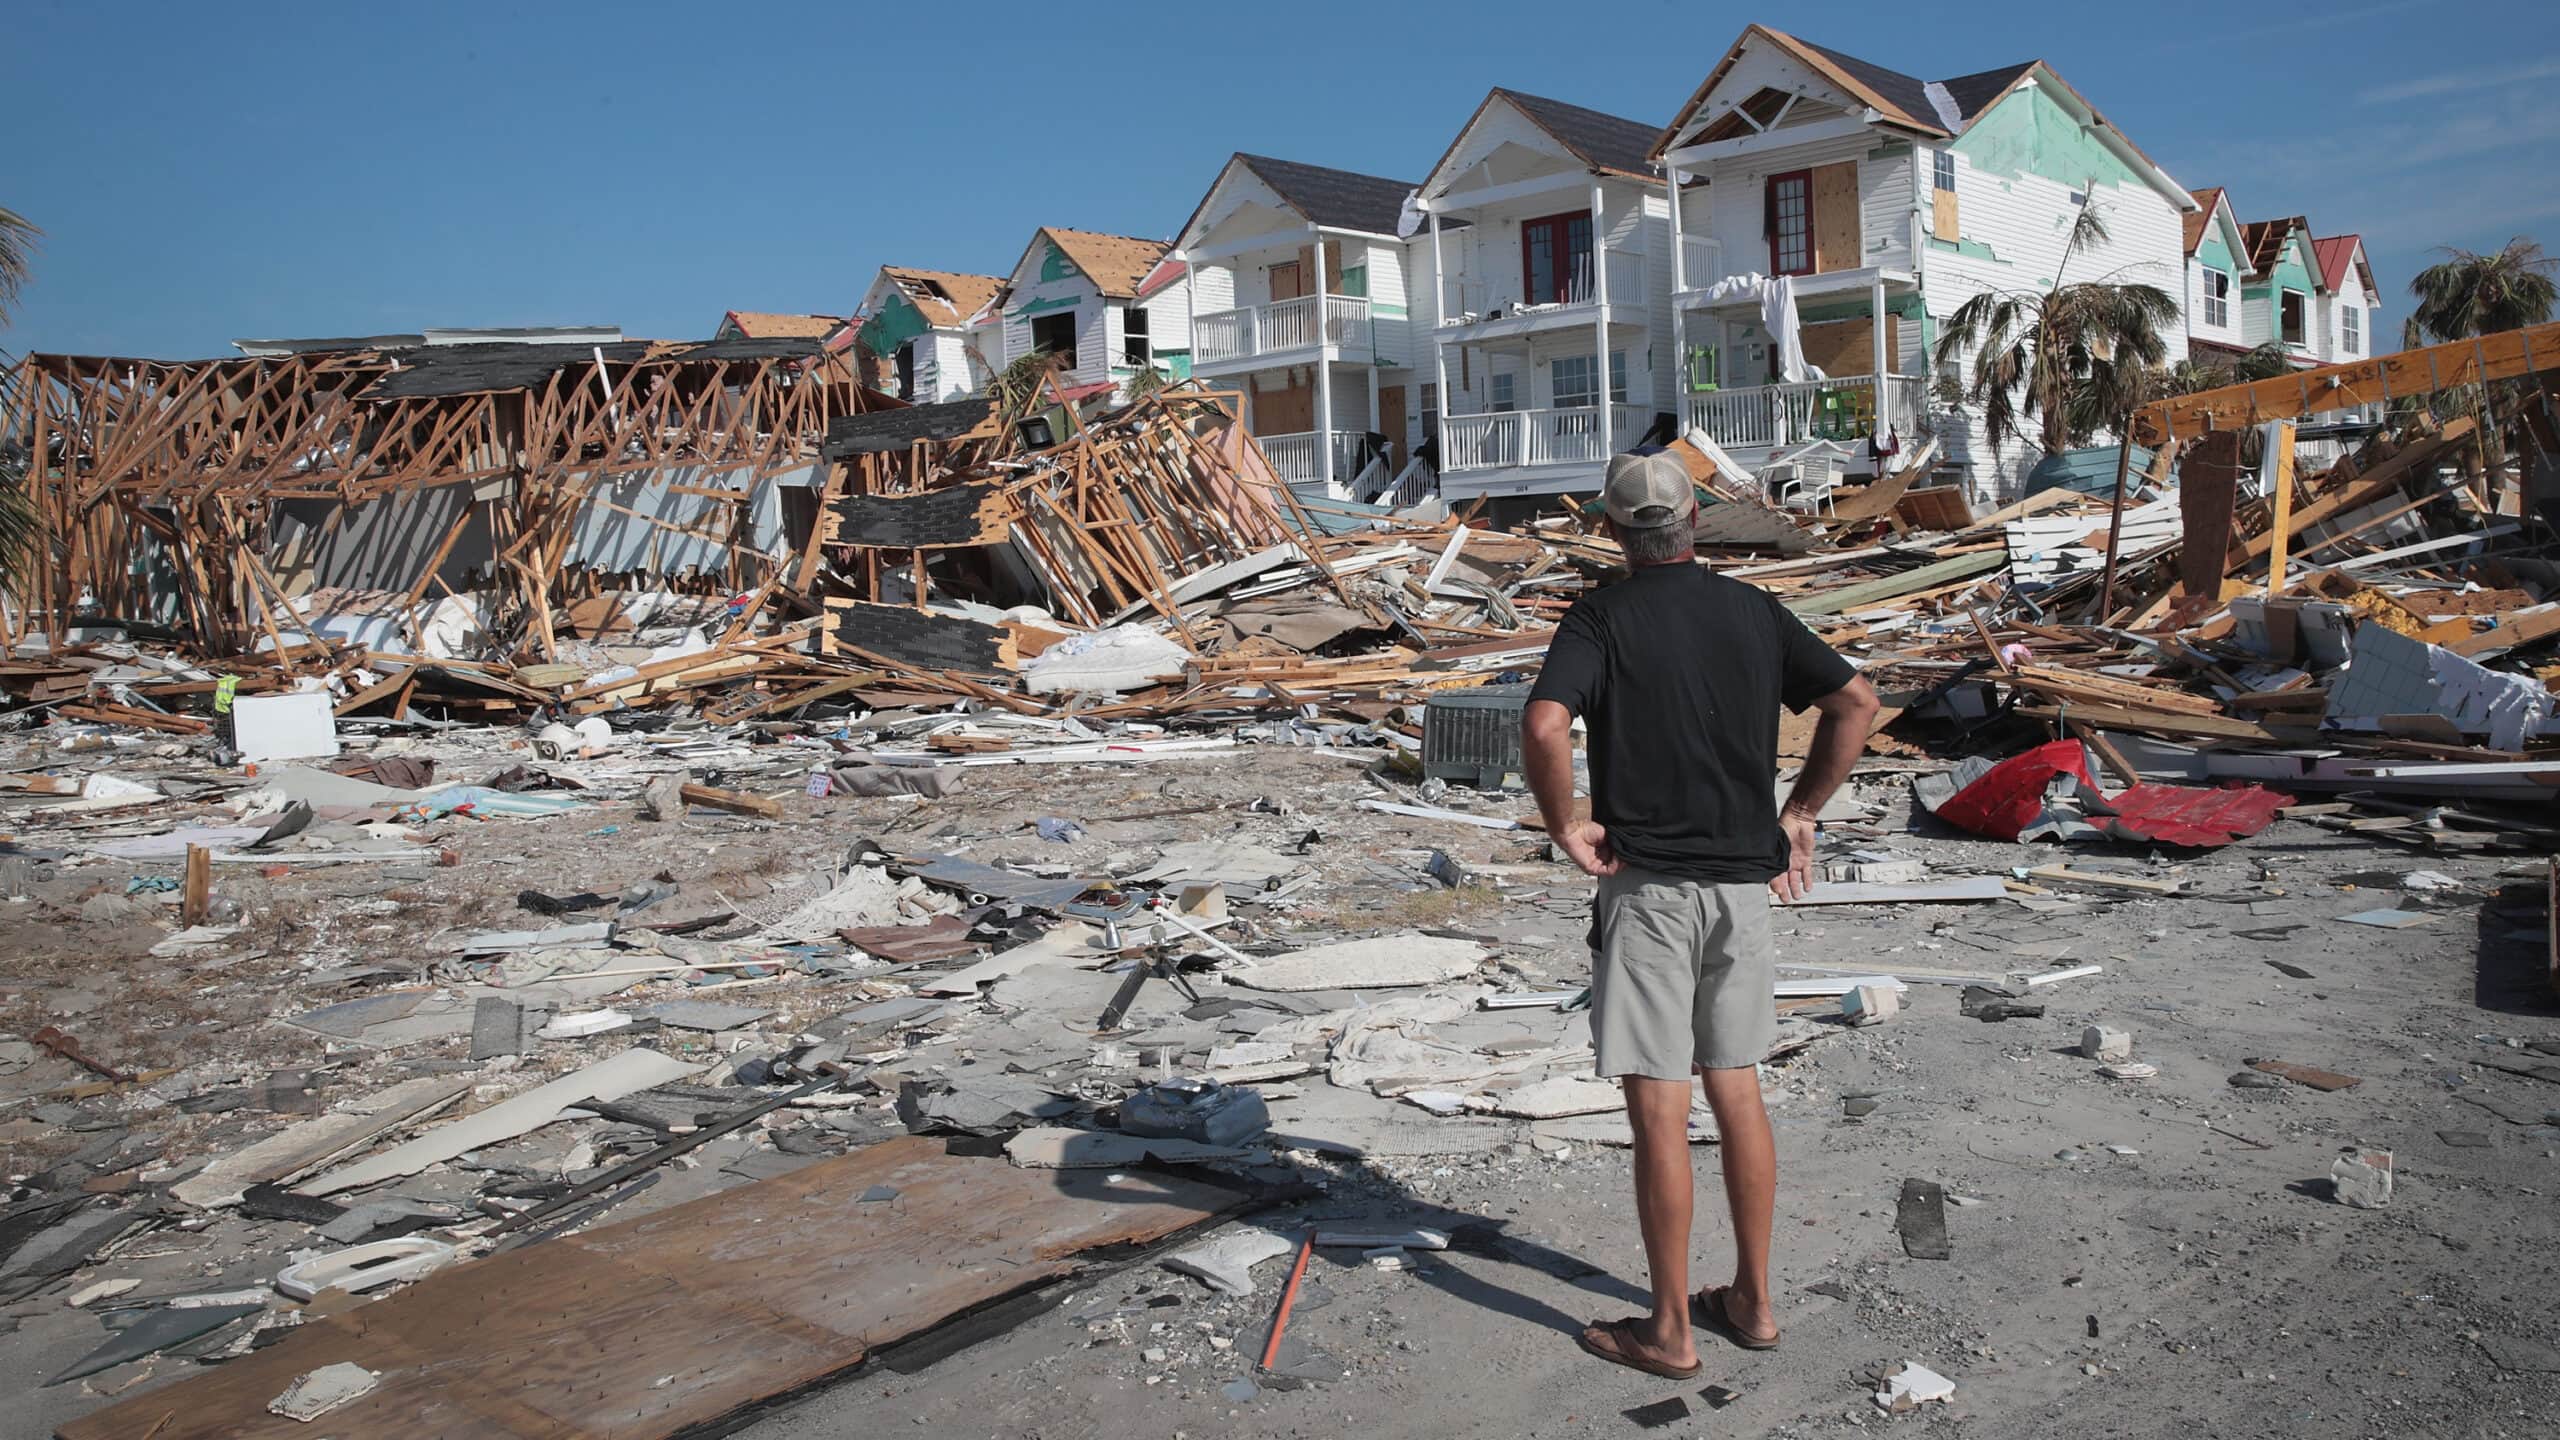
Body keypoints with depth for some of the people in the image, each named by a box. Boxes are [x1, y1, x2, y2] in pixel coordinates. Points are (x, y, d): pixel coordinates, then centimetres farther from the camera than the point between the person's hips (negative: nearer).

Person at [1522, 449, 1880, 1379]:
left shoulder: (1601, 618, -8)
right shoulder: (1753, 611, 6)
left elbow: (1544, 726, -24)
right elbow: (1856, 702, 5)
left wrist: (1566, 827, -10)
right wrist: (1799, 813, 10)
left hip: (1648, 884, -5)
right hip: (1746, 881, 5)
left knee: (1658, 1112, 1)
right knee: (1738, 1094, 15)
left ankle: (1671, 1330, 11)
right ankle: (1751, 1302, 26)